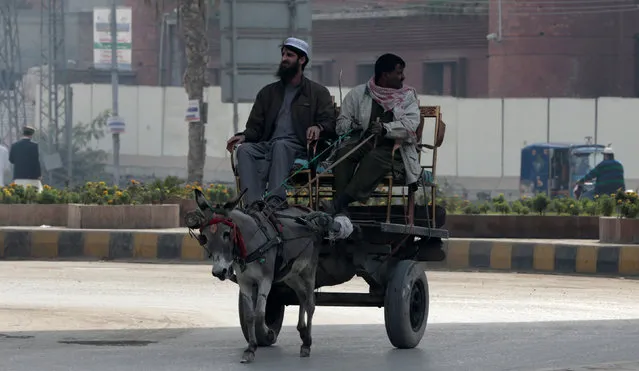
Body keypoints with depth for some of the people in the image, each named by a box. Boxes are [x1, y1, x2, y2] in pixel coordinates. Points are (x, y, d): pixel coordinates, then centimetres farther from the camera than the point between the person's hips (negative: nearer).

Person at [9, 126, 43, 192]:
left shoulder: (14, 145, 5)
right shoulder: (34, 145, -6)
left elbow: (11, 160, 11)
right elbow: (36, 161, -7)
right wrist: (39, 175, -1)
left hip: (18, 177, 4)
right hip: (31, 176, -4)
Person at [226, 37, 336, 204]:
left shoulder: (318, 92, 17)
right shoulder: (268, 92, 28)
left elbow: (330, 123, 5)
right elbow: (255, 126, 23)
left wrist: (318, 127, -20)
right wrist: (243, 136, -1)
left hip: (297, 148, -3)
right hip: (267, 145, 4)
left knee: (280, 145, -38)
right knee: (244, 150, -30)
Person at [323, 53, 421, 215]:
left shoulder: (408, 96, 11)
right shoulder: (358, 94, 14)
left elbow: (410, 125, -6)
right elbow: (341, 124, 10)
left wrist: (385, 128, -23)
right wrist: (353, 125, -14)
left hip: (394, 148, -2)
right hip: (363, 143, 2)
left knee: (375, 158, -35)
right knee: (344, 153, -30)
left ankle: (339, 204, -45)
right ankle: (340, 208, -41)